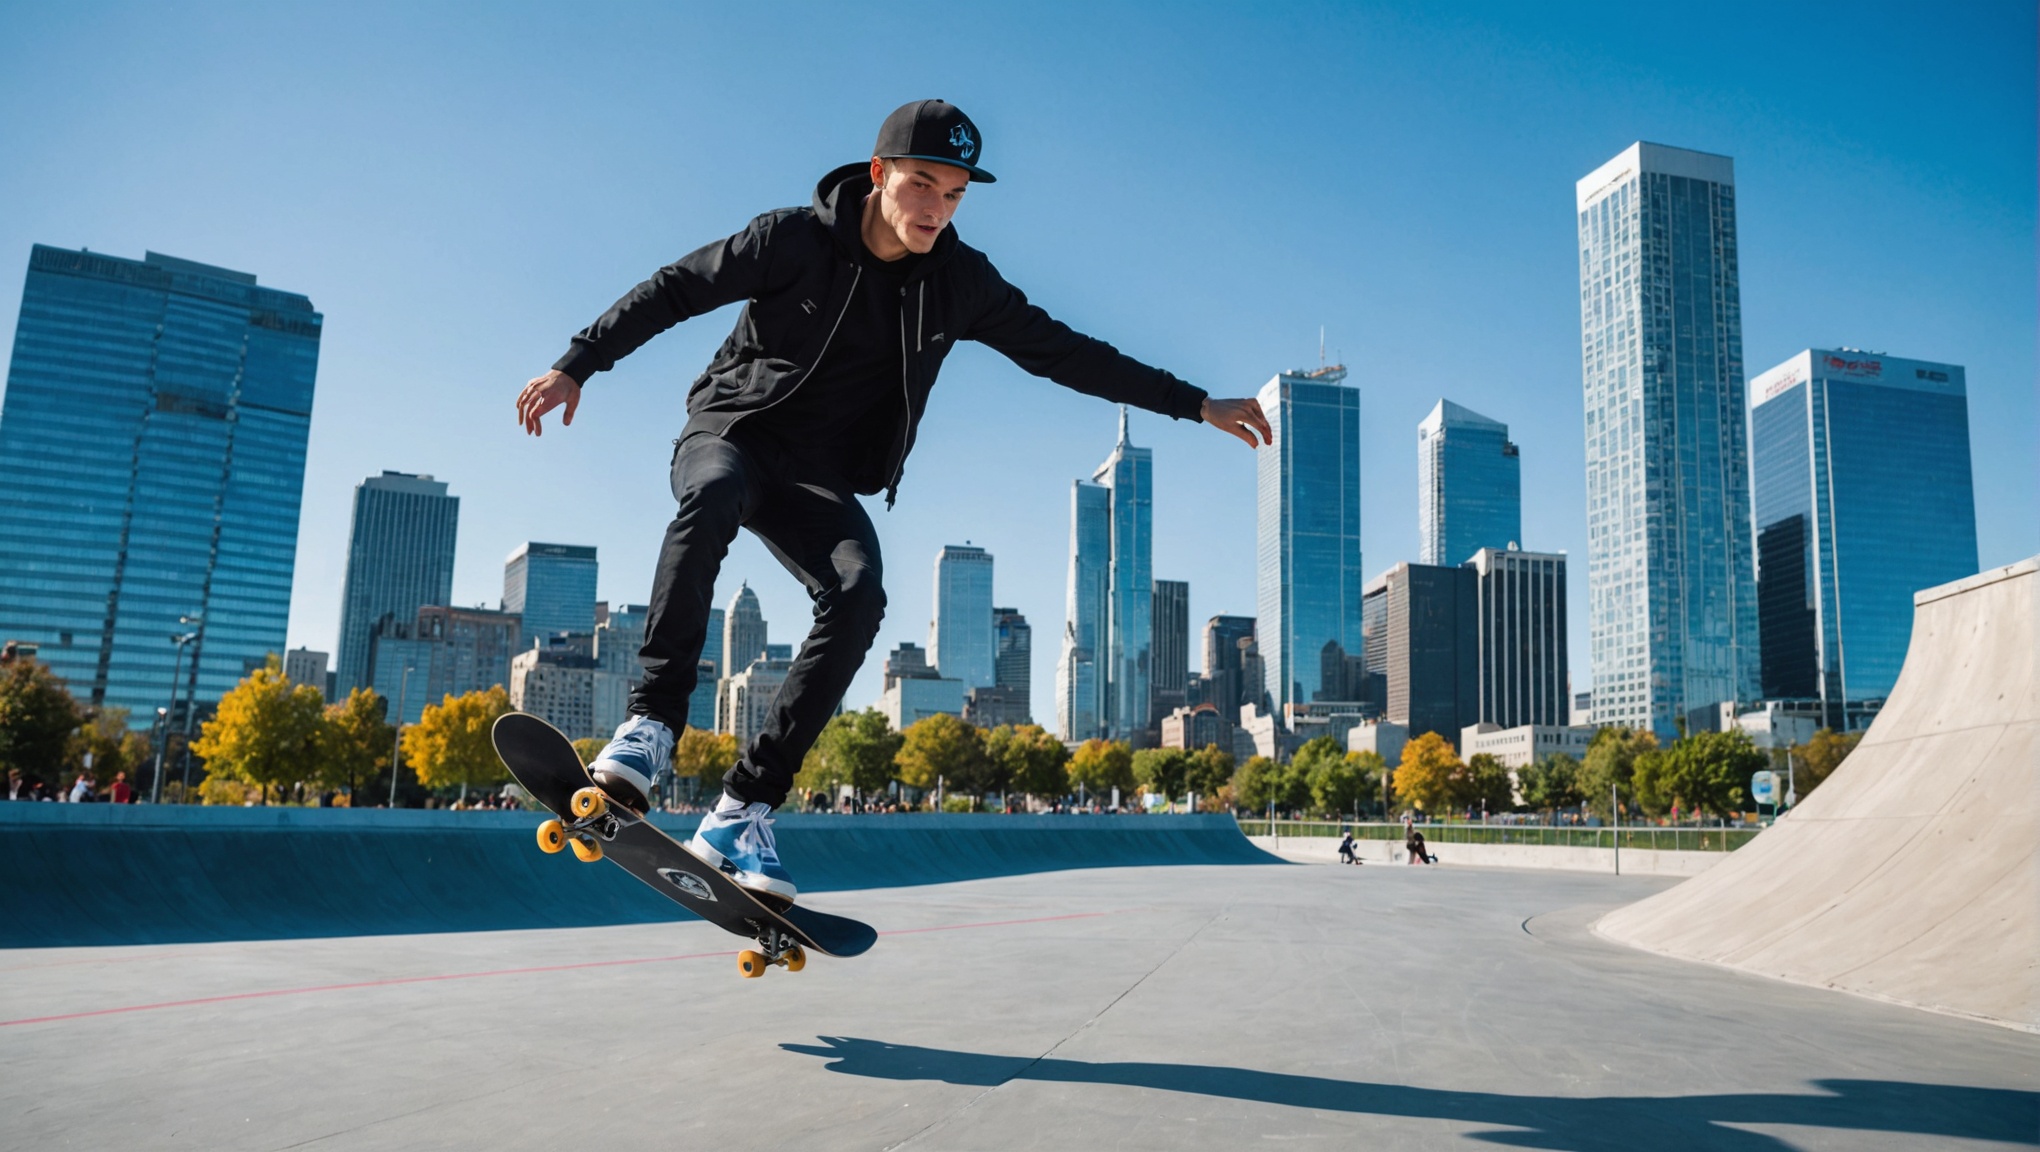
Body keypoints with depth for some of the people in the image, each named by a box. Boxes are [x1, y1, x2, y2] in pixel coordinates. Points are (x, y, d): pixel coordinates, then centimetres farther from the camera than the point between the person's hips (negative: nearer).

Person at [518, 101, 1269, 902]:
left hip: (821, 478, 3)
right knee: (713, 500, -39)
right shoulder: (797, 240, -9)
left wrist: (1196, 405, 6)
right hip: (730, 432, -2)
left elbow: (1063, 352, 6)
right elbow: (672, 290, -4)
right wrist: (576, 366, -10)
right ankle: (651, 723, -35)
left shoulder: (958, 282, 0)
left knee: (858, 596, -27)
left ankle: (740, 814, -26)